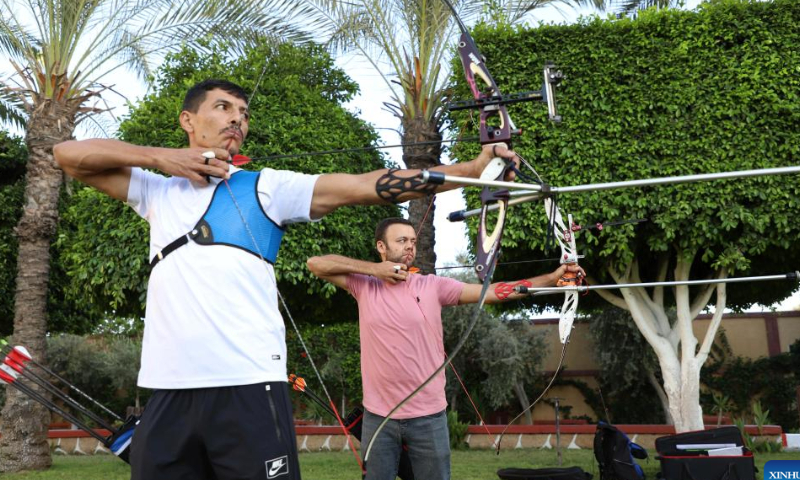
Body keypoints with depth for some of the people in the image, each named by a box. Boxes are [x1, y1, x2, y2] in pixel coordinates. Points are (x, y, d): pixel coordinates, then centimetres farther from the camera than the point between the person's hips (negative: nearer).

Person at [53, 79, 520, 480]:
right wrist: (159, 156, 5)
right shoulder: (158, 191, 19)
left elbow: (365, 185, 0)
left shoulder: (266, 187, 10)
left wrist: (472, 168, -10)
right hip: (168, 390, 3)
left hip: (248, 387, -2)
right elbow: (69, 154, 17)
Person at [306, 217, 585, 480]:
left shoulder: (433, 286, -2)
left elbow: (492, 291, -8)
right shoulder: (364, 285, 0)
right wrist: (373, 268, -12)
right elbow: (316, 264, -5)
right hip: (378, 415, 0)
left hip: (428, 416, 0)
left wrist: (552, 278, -17)